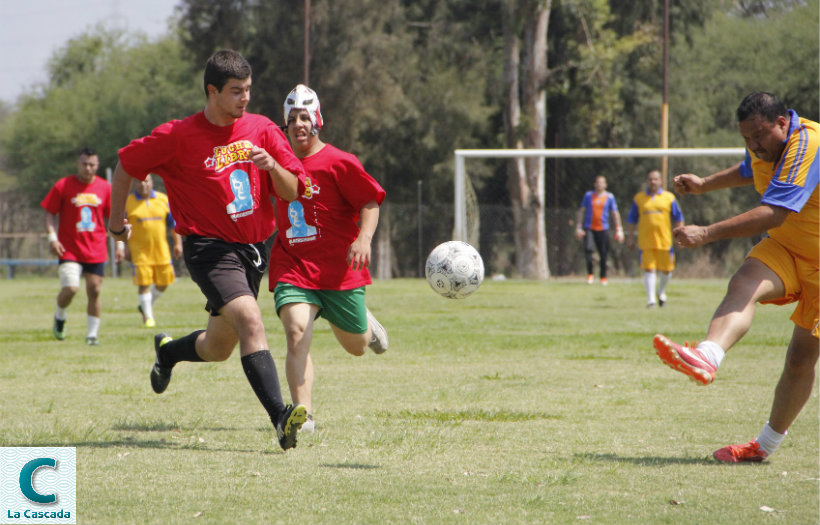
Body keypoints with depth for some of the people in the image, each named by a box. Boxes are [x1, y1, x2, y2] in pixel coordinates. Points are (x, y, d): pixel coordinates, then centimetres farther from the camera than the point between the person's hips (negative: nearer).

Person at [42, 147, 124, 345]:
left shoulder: (105, 188, 6)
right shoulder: (63, 186, -2)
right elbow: (50, 214, 1)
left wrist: (119, 243, 8)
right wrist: (52, 238, -12)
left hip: (96, 250, 3)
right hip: (69, 249, -3)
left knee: (94, 291, 0)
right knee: (70, 288, -17)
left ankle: (92, 334, 11)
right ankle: (60, 317, 14)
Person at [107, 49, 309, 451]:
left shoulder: (261, 130, 3)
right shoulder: (178, 136, -9)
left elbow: (293, 191, 3)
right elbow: (125, 167, 5)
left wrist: (271, 166, -18)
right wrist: (117, 222, 13)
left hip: (253, 249, 6)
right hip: (209, 248, -6)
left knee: (218, 348, 17)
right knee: (251, 320, -28)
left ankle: (168, 351, 50)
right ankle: (279, 418, -37)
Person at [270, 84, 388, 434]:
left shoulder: (338, 163, -8)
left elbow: (370, 202, -11)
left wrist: (364, 238, -27)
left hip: (339, 270, -2)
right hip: (292, 270, 2)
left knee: (357, 347, 13)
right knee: (297, 332, -24)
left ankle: (366, 324, 51)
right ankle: (303, 413, -29)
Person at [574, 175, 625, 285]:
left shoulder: (609, 197, 6)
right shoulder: (588, 195, 8)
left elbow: (615, 214, 9)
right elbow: (581, 211, 12)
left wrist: (619, 230, 4)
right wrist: (578, 227, 6)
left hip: (603, 229, 0)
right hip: (589, 228, 0)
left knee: (603, 254, 1)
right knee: (588, 249, -20)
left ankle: (603, 277, 17)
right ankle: (590, 274, -7)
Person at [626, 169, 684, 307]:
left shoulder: (669, 198, 8)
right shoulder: (639, 198, 9)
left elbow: (678, 219, 12)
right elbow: (632, 220, 14)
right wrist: (631, 238, 10)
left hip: (665, 241, 1)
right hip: (645, 242, 0)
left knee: (666, 270, 3)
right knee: (649, 270, -7)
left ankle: (661, 292, 29)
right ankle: (650, 299, -6)